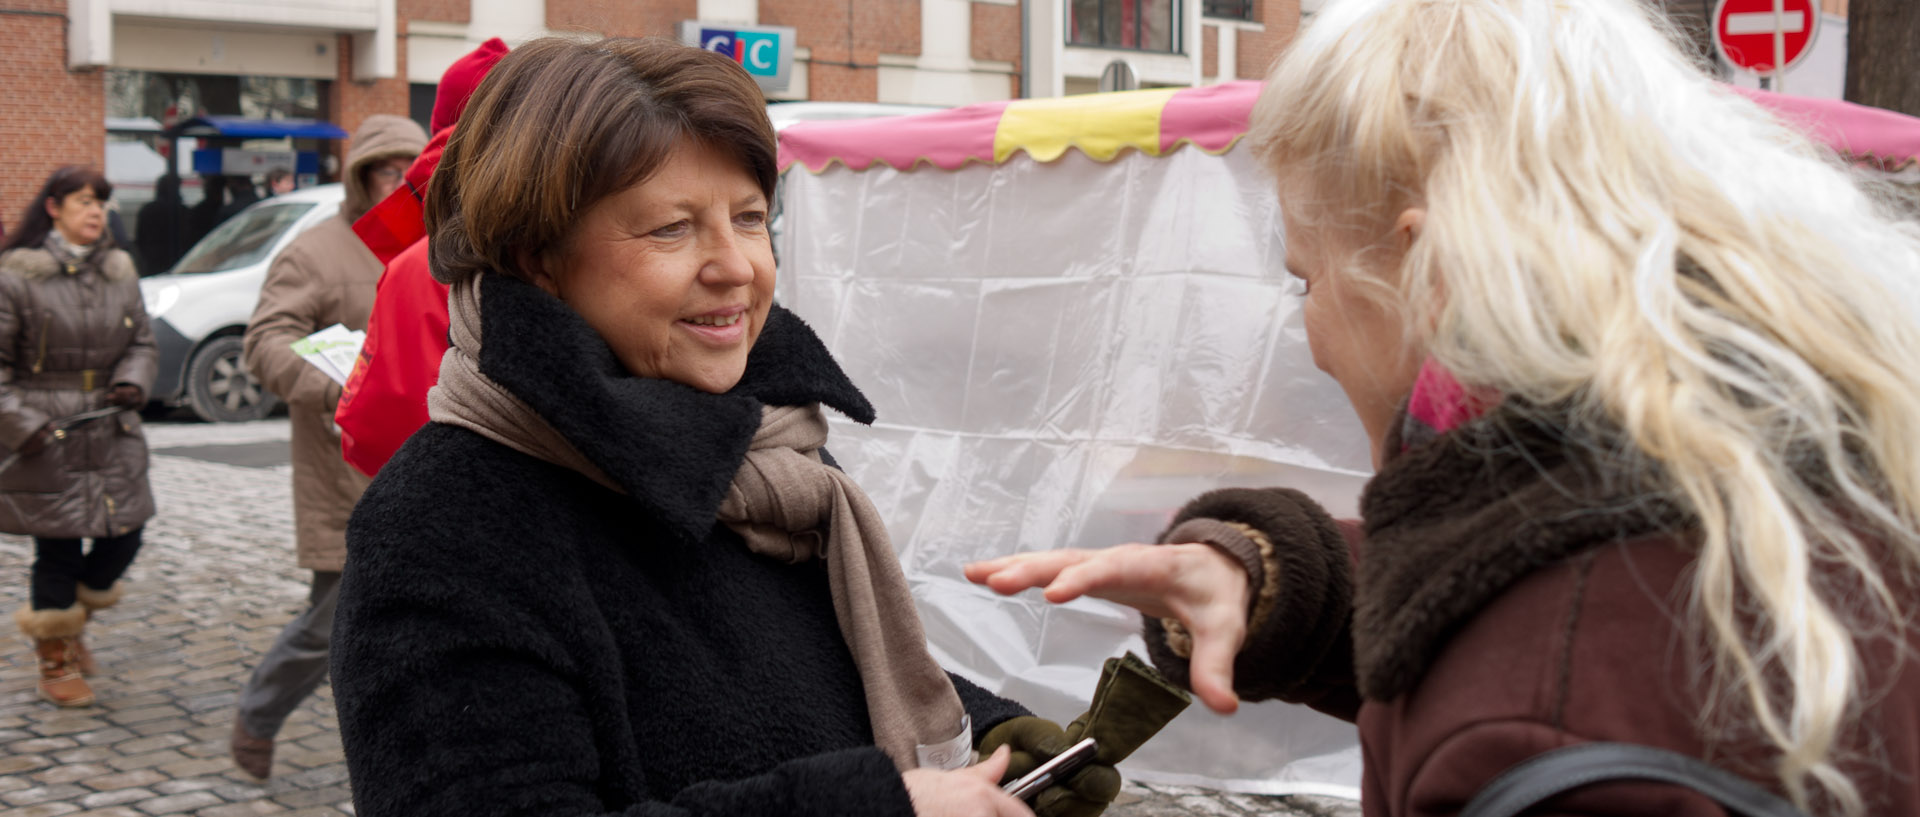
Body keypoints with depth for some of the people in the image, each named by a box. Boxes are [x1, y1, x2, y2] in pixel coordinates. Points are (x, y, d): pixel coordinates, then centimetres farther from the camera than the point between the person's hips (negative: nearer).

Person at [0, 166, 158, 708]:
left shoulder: (119, 272, 9)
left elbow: (143, 342, 17)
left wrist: (133, 382, -3)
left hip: (112, 433, 5)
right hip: (45, 439, -5)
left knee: (124, 536, 5)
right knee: (57, 550, 0)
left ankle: (74, 619, 34)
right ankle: (55, 662, 18)